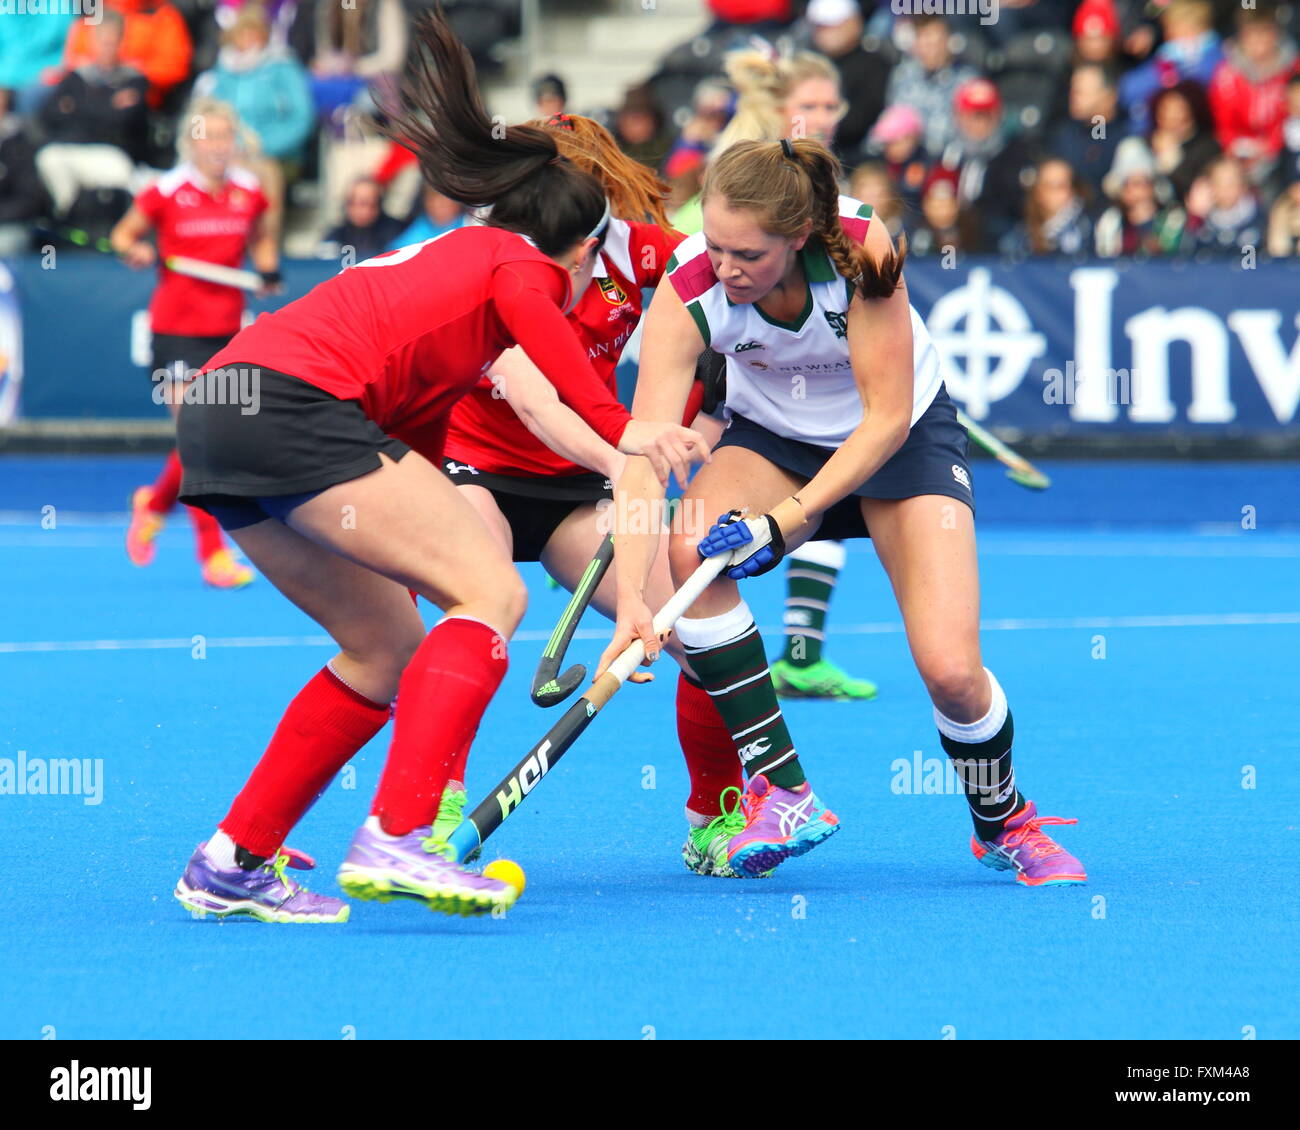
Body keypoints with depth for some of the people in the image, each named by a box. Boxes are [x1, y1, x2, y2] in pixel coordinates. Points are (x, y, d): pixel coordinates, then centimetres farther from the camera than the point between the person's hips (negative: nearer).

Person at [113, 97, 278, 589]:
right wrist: (135, 251, -17)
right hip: (177, 328, -4)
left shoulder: (249, 192, 3)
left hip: (227, 327, 4)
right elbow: (122, 234, 5)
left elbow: (261, 239, 21)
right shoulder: (167, 192, -7)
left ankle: (153, 502, 37)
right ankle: (213, 552, -5)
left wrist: (268, 267, 1)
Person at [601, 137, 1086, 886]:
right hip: (775, 436, 2)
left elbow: (887, 417, -28)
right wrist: (631, 597, -47)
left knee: (951, 670, -17)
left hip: (901, 433, -2)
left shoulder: (861, 249, -32)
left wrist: (784, 521, -36)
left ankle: (1006, 823, 16)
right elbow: (645, 450, -35)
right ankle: (783, 792, -21)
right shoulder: (687, 290, -28)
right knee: (690, 548, -32)